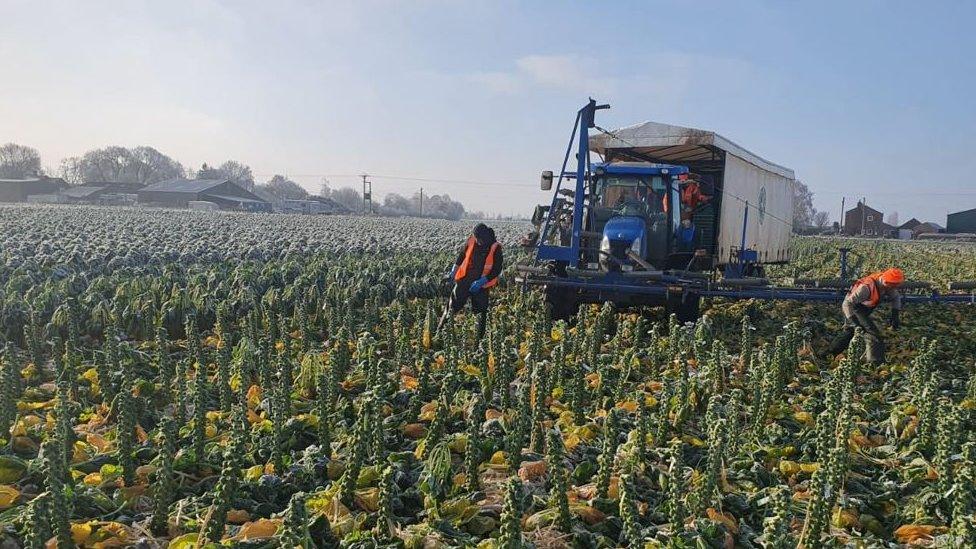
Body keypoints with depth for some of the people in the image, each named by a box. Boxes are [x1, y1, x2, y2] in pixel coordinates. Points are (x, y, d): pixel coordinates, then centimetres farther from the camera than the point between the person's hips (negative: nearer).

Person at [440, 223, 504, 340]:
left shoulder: (495, 248, -12)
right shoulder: (471, 242, -3)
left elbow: (497, 269, -11)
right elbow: (462, 255, 14)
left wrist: (481, 281, -19)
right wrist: (454, 268, 3)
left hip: (481, 285, -2)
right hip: (464, 280, 2)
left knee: (481, 312, 4)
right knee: (453, 307, 3)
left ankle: (480, 338, 16)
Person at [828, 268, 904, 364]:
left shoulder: (886, 284, -16)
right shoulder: (867, 287, -38)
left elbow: (896, 297, 5)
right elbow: (847, 303, -36)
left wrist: (895, 315, -4)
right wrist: (854, 322, -39)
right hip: (854, 309, -9)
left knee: (849, 331, 24)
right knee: (873, 334, -16)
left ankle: (830, 354, 40)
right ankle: (876, 363, -11)